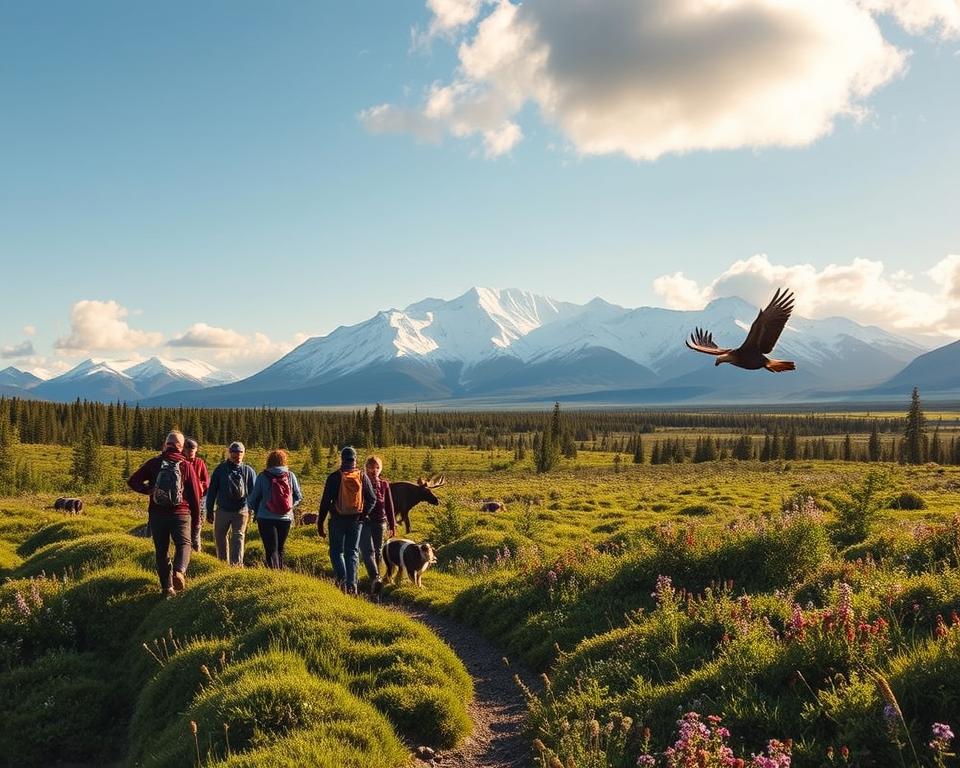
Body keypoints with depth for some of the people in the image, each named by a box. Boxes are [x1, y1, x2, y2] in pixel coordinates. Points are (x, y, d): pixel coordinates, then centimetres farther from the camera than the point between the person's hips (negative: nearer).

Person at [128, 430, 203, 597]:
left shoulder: (154, 463, 1)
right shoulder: (186, 466, -1)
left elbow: (132, 482, -3)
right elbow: (195, 495, 1)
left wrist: (149, 490, 7)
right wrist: (196, 521, 8)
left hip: (157, 514, 2)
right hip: (181, 513, -2)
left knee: (162, 550, 11)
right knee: (184, 543, 8)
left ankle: (167, 587, 8)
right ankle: (179, 571, -20)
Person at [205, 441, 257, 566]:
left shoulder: (248, 470, 4)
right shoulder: (221, 469, 3)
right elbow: (212, 490, 5)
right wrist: (209, 510, 4)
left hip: (241, 511, -2)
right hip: (222, 510, 2)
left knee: (238, 538, -5)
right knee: (219, 537, 11)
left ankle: (236, 564, -4)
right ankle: (223, 562, 27)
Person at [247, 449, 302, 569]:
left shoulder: (263, 476, -5)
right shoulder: (290, 476, 0)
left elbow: (254, 498, 1)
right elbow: (298, 497, 5)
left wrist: (256, 511, 18)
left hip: (266, 518, -3)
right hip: (285, 518, 3)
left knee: (271, 550, -2)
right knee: (280, 549, 17)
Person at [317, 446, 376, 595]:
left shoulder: (334, 477, -8)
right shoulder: (362, 477, -1)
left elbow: (325, 501, -7)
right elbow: (372, 499, 1)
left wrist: (320, 523, -1)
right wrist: (363, 515, 9)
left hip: (338, 520, -2)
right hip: (356, 520, 2)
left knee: (336, 551, 10)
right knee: (353, 552, 11)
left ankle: (342, 578, -10)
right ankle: (352, 583, 5)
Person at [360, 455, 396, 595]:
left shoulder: (384, 485, 8)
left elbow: (389, 506, 11)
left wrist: (392, 526, 10)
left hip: (380, 521, 3)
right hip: (363, 521, -3)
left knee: (378, 552, 7)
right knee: (368, 551, -16)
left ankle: (374, 581, 20)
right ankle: (375, 579, -29)